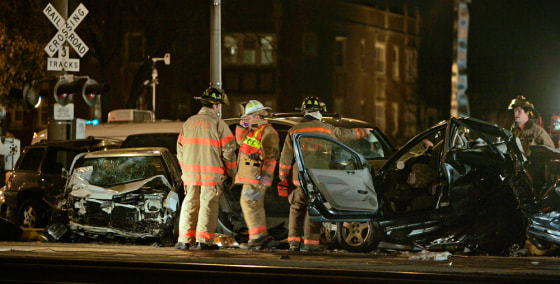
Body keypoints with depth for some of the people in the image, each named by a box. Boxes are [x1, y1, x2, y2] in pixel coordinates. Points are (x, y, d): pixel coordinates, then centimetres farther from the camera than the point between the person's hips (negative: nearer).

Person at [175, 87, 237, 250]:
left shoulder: (188, 123, 11)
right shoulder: (218, 124, -6)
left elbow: (180, 149, 14)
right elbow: (228, 150, -7)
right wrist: (231, 173, 4)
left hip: (190, 172, 5)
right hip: (212, 174, -5)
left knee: (189, 204, 10)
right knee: (208, 205, 0)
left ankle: (184, 240, 8)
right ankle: (203, 240, -1)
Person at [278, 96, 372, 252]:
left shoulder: (294, 131, 4)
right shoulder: (327, 129, 1)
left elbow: (286, 157, 4)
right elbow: (346, 134, 19)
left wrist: (282, 178, 11)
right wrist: (363, 131, 37)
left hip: (299, 179, 2)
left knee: (296, 209, 9)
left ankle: (294, 241, 6)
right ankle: (311, 242, 1)